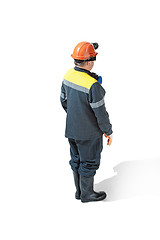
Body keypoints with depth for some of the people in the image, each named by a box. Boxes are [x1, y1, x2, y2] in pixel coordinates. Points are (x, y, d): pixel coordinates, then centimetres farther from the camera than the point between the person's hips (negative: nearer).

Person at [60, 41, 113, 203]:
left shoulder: (68, 75, -5)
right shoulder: (93, 85, -29)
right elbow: (100, 113, -22)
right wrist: (108, 132, -7)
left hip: (71, 127, 8)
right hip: (88, 132, -7)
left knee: (76, 159, 21)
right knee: (89, 162, 12)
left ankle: (79, 190, 38)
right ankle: (87, 194, 29)